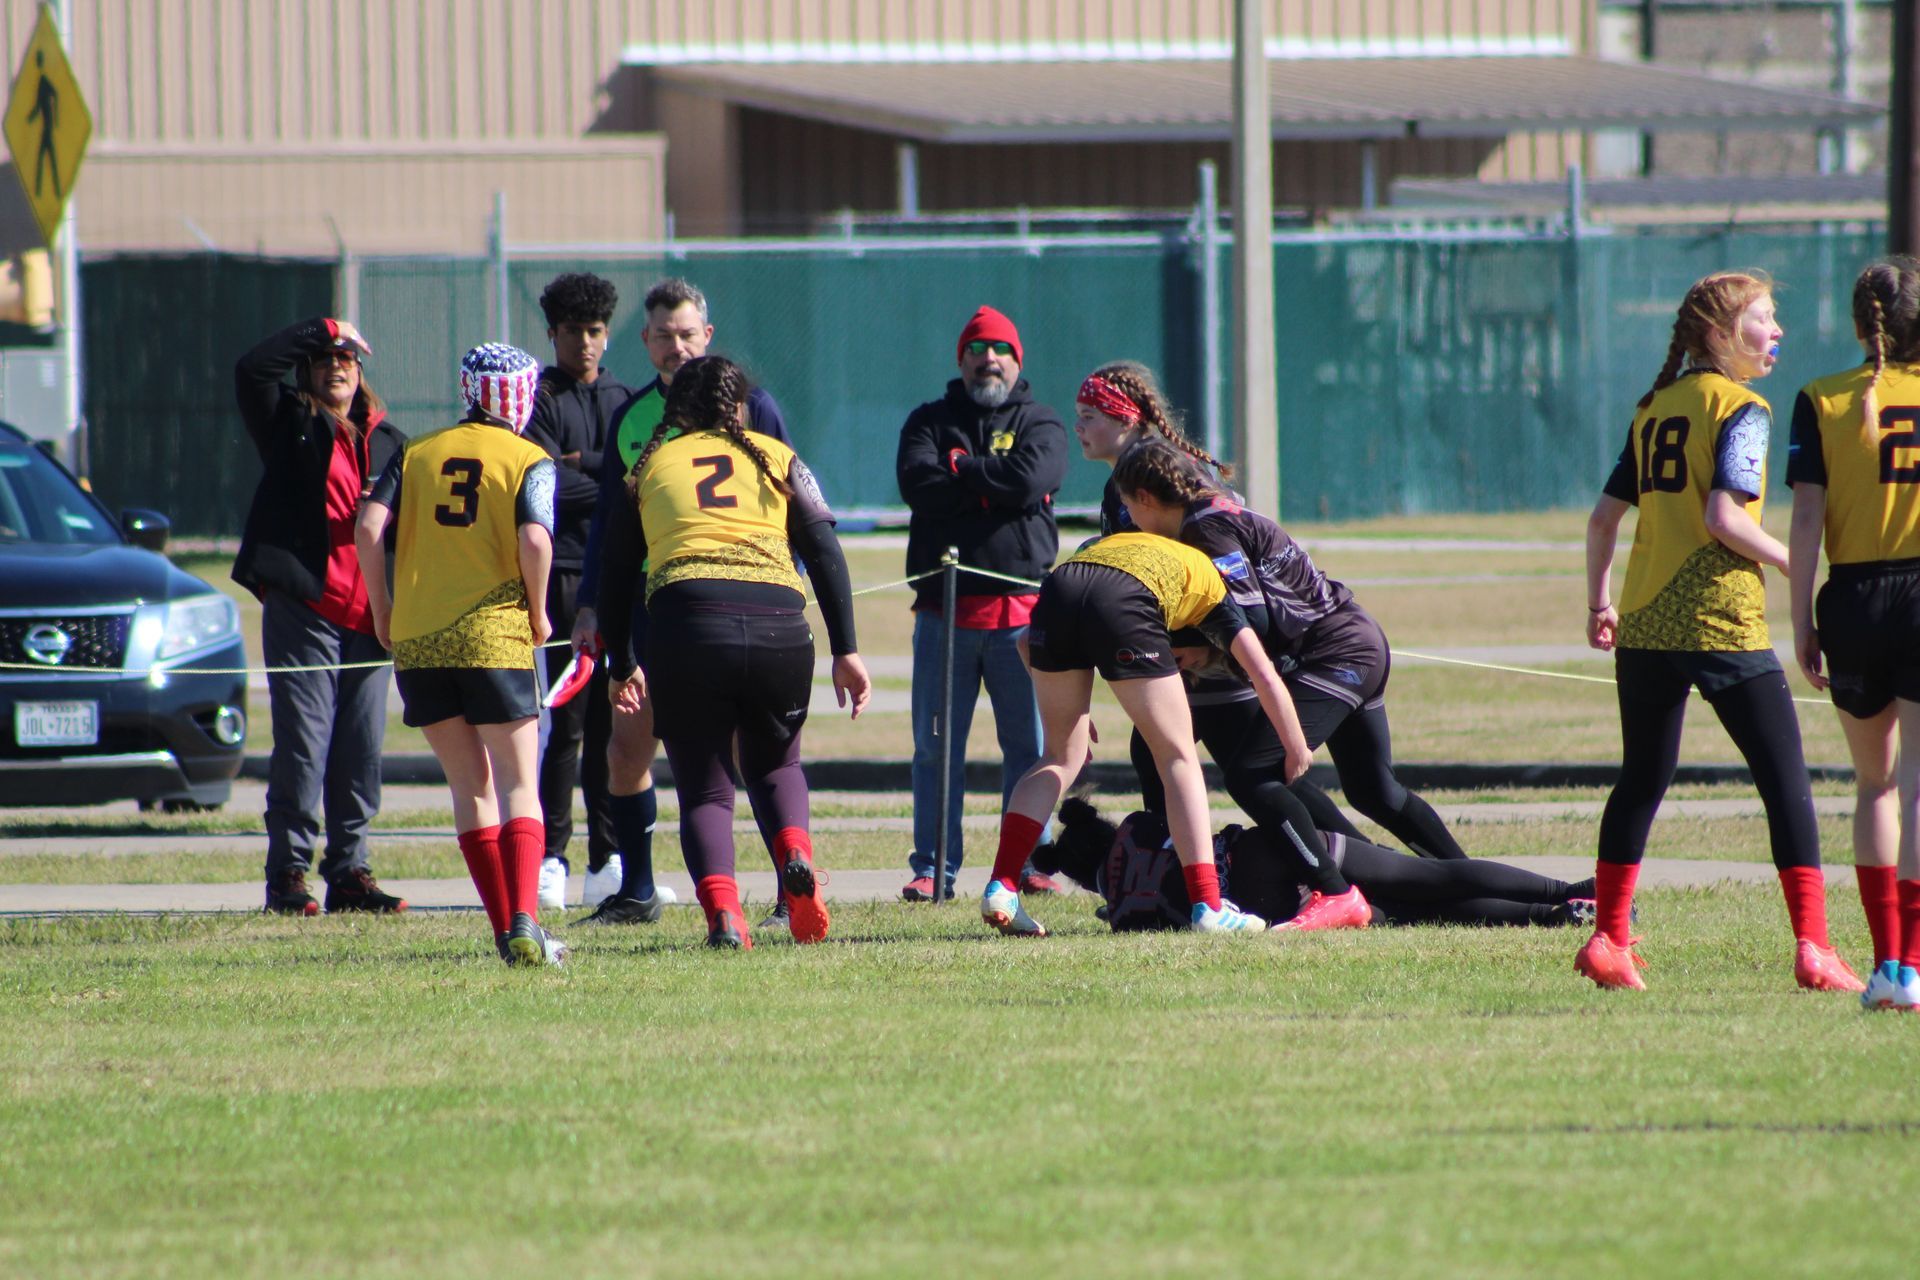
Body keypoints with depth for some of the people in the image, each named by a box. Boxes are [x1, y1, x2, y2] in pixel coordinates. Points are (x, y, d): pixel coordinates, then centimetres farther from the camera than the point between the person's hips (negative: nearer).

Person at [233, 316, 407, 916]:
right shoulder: (291, 425, 9)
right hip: (302, 611, -4)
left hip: (368, 618, 4)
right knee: (302, 744, -8)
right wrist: (321, 330, -2)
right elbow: (253, 368, -7)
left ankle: (350, 871, 9)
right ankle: (287, 873, -4)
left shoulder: (387, 443, 20)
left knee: (362, 750, 3)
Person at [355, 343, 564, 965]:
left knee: (471, 786, 12)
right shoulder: (529, 462, 2)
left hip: (416, 638, 3)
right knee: (519, 784, 1)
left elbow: (368, 529, 0)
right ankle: (524, 924, -17)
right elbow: (534, 541, -14)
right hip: (492, 636, -3)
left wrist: (382, 610, 9)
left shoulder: (416, 454, 11)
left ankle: (507, 930, 8)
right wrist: (537, 614, 0)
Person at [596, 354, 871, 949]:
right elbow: (825, 554, 10)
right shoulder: (776, 458, 21)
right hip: (779, 625, 1)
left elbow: (615, 574, 19)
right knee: (775, 763, 25)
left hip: (683, 623, -1)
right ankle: (796, 857, -5)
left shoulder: (649, 465, 21)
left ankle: (722, 910, -14)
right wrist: (846, 651, 7)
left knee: (704, 790, 11)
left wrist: (622, 666, 28)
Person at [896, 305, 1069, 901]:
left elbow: (1030, 481, -12)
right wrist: (990, 481, -9)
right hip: (944, 608, 1)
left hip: (1021, 609, -1)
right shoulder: (931, 421, 13)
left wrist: (960, 471, -4)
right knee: (935, 745, 1)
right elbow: (918, 484, -7)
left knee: (1029, 743, 2)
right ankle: (933, 868, 4)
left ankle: (1027, 862, 9)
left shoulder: (1040, 424, 10)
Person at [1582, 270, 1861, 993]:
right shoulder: (1741, 408, -7)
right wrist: (1792, 562, -5)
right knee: (1786, 782, -2)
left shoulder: (1655, 408, 13)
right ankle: (1812, 949, -10)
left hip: (1643, 625, 7)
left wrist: (1599, 601, 23)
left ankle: (1608, 940, 16)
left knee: (1642, 779, 17)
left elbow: (1605, 515, 14)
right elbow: (1723, 515, -18)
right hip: (1721, 623, -7)